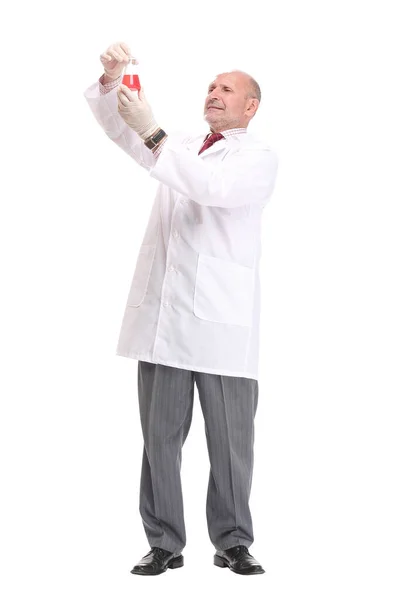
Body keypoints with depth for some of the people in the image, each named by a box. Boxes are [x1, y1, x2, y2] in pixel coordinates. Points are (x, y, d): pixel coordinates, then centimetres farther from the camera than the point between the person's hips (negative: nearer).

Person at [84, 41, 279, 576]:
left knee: (230, 440, 0)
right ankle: (164, 544, 9)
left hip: (221, 317, -4)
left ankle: (232, 543, 11)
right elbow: (118, 126, 14)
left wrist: (153, 132, -20)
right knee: (160, 435, 3)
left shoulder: (258, 157, 5)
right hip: (162, 311, 4)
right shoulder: (180, 148, 24)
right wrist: (111, 79, -6)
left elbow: (211, 187, -14)